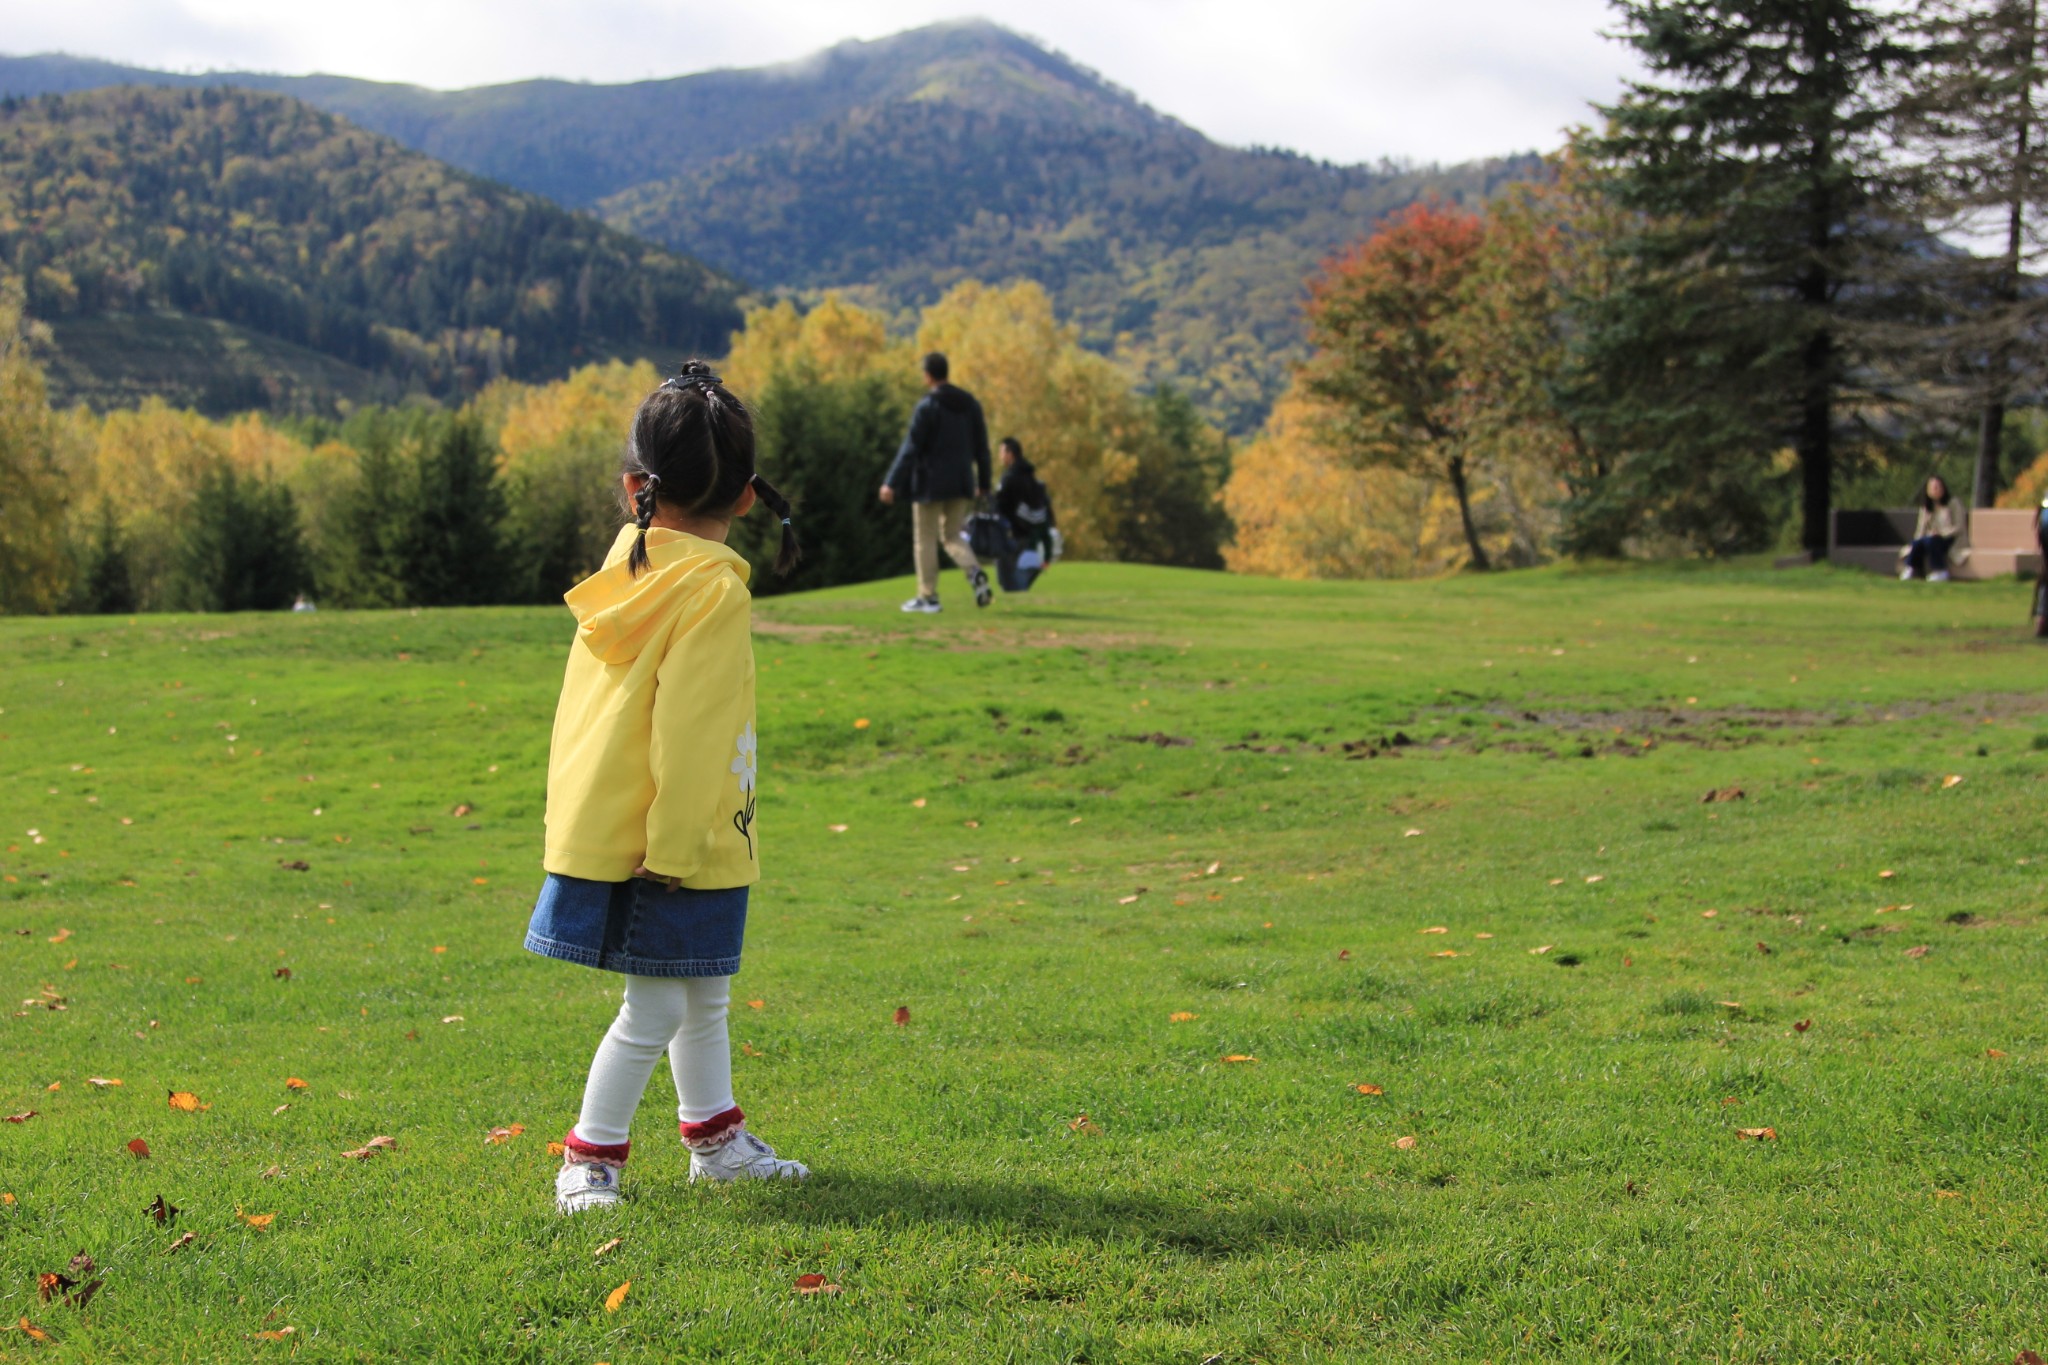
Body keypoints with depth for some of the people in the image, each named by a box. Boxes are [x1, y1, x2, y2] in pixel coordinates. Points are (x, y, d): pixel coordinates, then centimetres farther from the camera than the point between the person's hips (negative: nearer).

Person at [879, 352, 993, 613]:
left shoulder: (927, 406, -12)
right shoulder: (970, 403, 6)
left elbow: (911, 448, -15)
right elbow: (981, 447, 9)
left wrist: (891, 483, -13)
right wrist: (983, 484, 16)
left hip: (930, 483, -6)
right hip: (961, 483, 6)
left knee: (925, 540, 5)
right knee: (952, 536, 15)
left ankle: (928, 596, 7)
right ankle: (976, 573, -11)